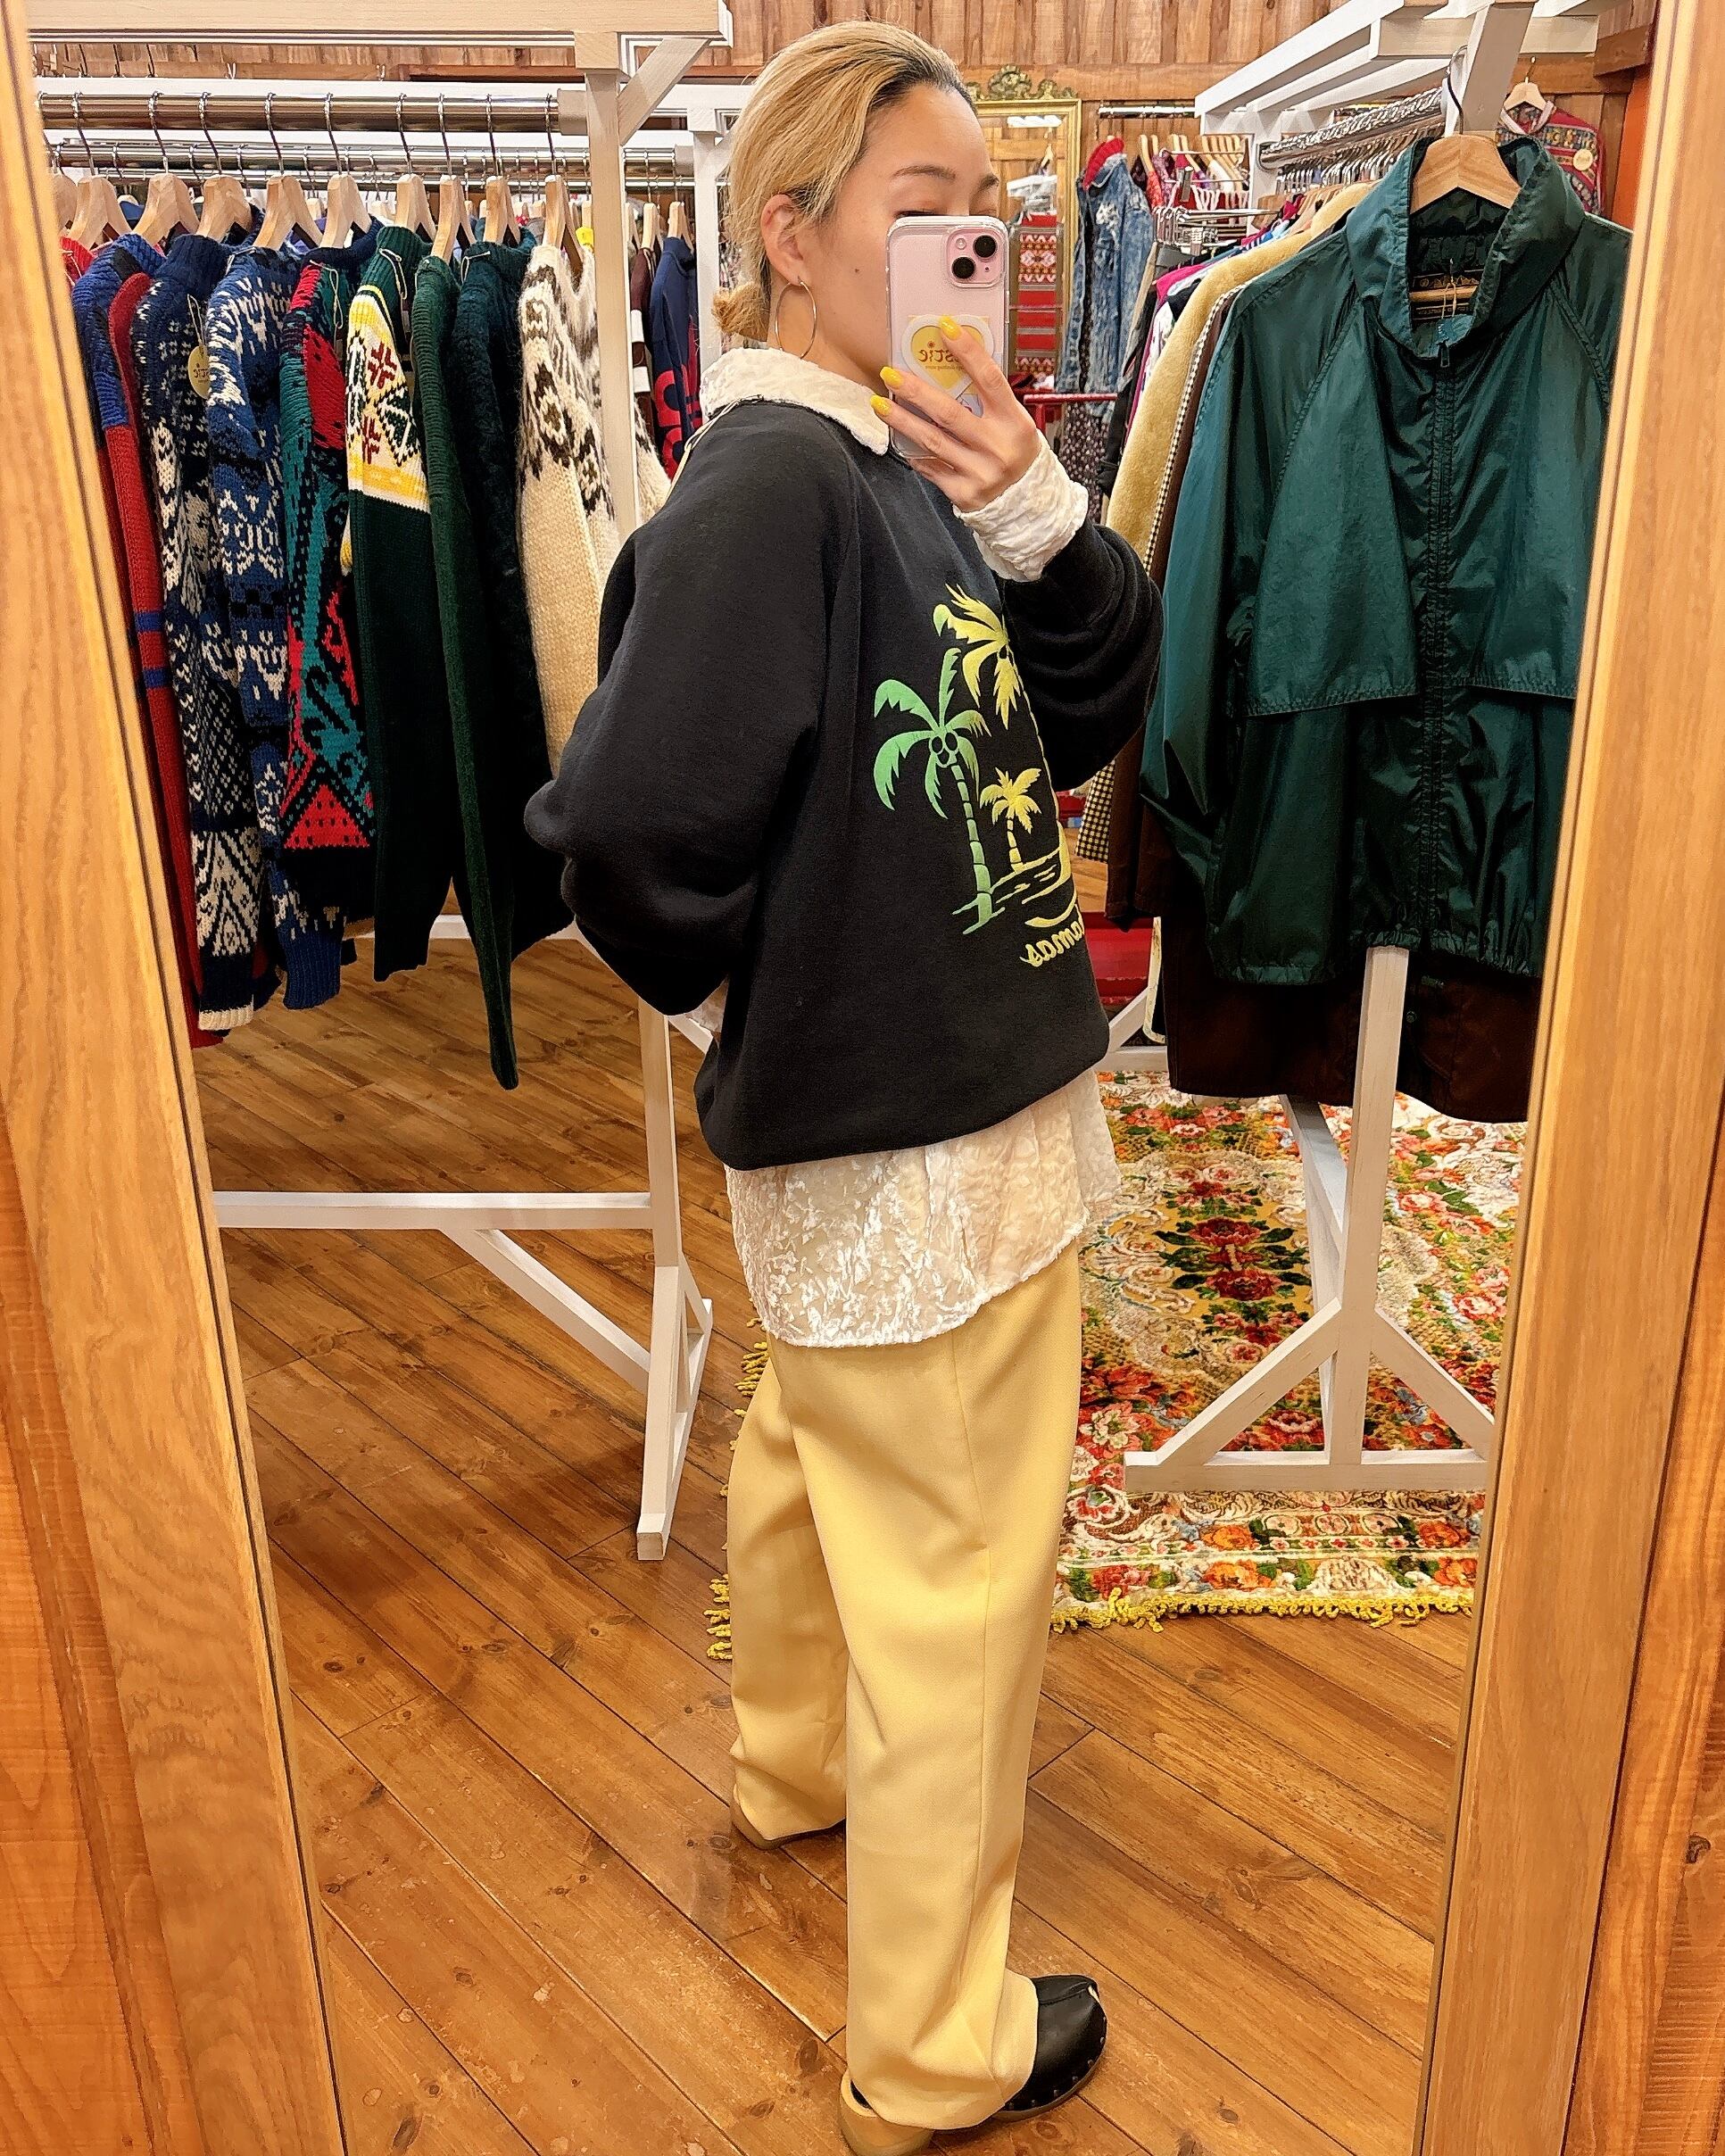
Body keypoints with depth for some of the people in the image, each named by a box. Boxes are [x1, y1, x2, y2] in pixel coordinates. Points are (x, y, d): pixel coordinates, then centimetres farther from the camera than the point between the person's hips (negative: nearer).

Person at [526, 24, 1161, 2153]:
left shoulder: (920, 468, 6)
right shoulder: (768, 488, -21)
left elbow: (1107, 702, 7)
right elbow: (633, 833, -27)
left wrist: (1041, 521, -9)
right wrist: (741, 982, -10)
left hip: (869, 1123, 9)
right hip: (913, 1150, -9)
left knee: (819, 1456, 27)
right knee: (956, 1582, 6)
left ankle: (796, 1763, 55)